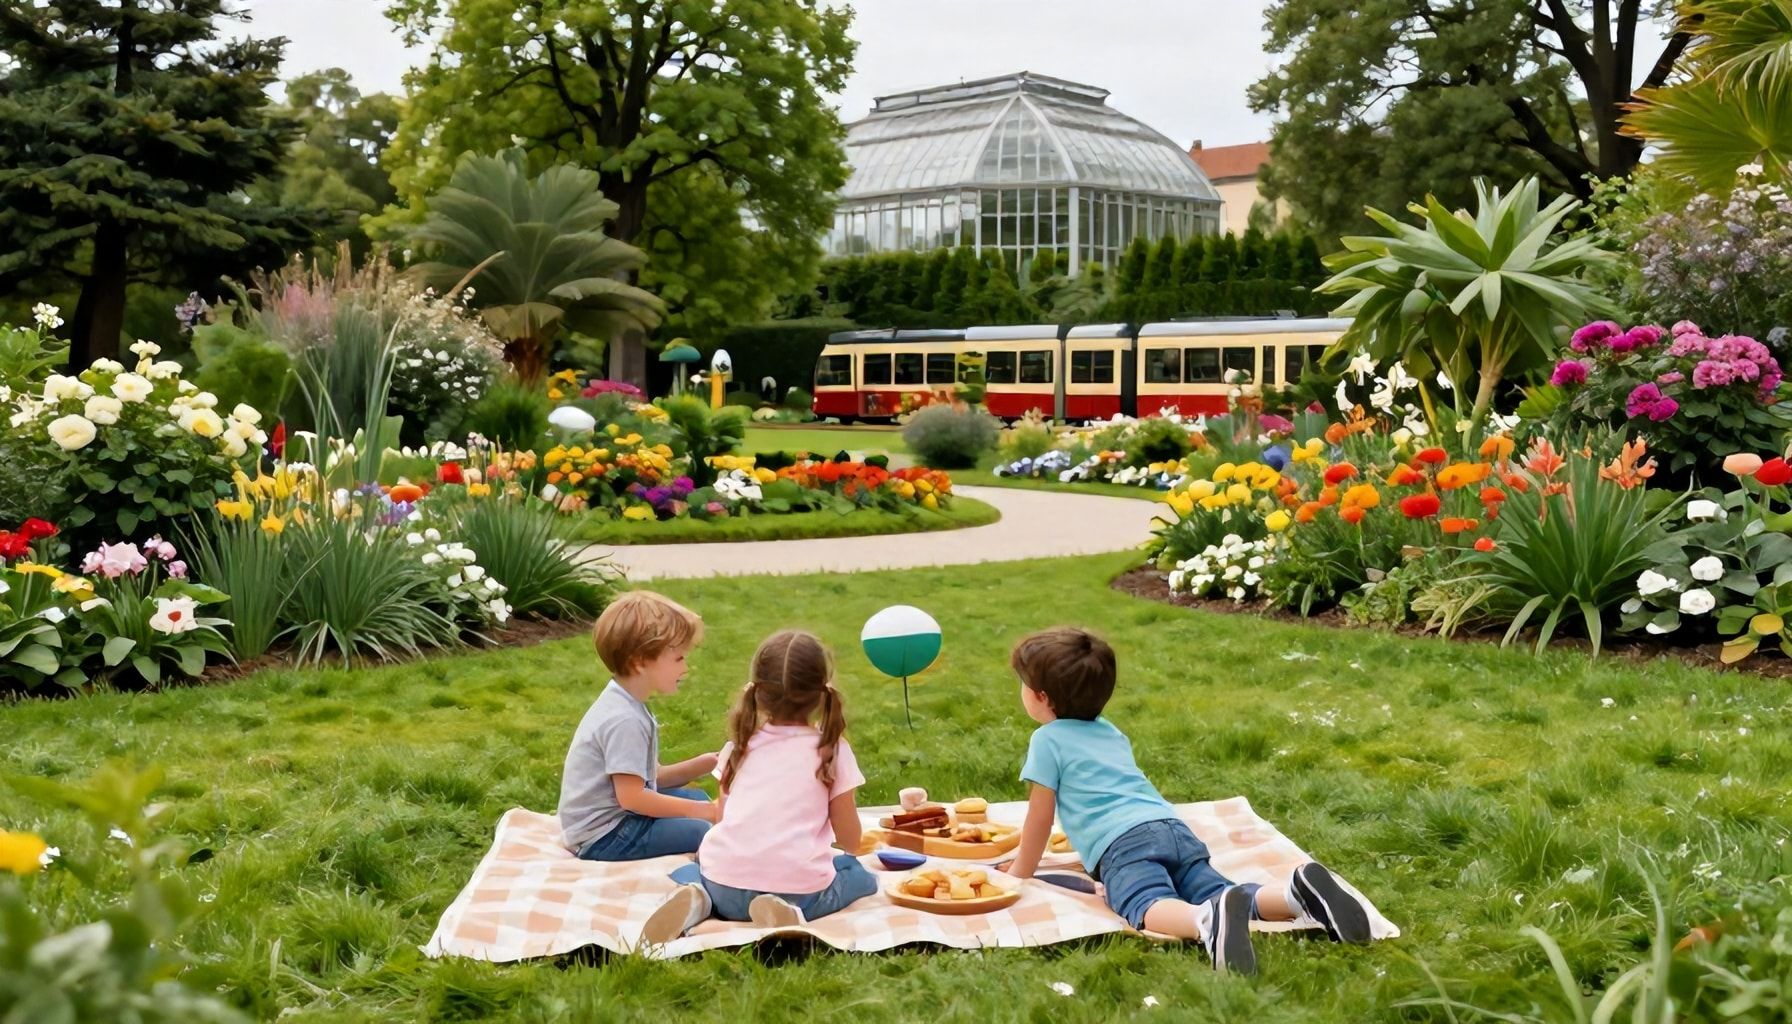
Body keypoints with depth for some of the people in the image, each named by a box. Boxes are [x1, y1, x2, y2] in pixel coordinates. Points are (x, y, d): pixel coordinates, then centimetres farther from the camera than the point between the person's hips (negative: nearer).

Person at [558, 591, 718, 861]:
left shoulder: (626, 704, 9)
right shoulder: (624, 720, -23)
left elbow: (650, 777, 12)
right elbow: (631, 797, -25)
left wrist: (704, 764, 2)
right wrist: (700, 811, -18)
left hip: (616, 813, 11)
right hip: (603, 836, -11)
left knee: (697, 797, 18)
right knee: (706, 833, -22)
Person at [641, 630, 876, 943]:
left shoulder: (739, 747, 13)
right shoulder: (832, 749, 4)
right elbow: (849, 840, 8)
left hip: (726, 885, 3)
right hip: (798, 889, -3)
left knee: (689, 868, 35)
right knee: (860, 876, 24)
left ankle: (697, 901, -2)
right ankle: (790, 912, -5)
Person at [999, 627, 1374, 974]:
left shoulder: (1047, 739, 13)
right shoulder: (1110, 731, 35)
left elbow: (1040, 817, 13)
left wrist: (1021, 871, 27)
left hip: (1125, 843, -7)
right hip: (1176, 831, 7)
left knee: (1150, 907, -31)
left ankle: (1210, 919, -63)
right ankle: (1294, 892, -36)